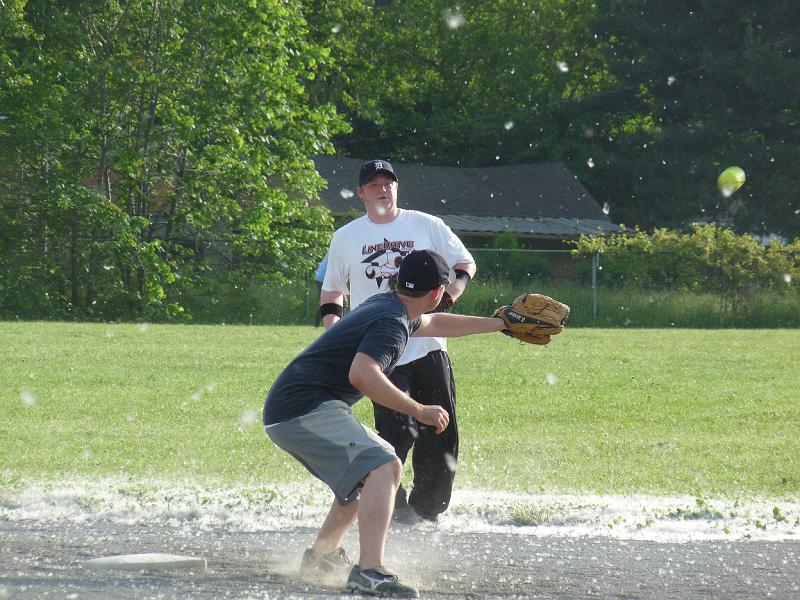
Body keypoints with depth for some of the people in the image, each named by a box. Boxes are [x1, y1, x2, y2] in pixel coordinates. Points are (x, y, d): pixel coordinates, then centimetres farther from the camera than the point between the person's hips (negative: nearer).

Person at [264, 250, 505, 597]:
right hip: (306, 409, -11)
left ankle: (322, 555, 36)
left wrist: (498, 324, 44)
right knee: (383, 469, -24)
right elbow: (361, 375, -31)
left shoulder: (384, 306, 18)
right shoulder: (393, 323, -15)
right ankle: (369, 572, -39)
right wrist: (418, 411, -26)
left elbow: (434, 324, 38)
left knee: (379, 466, 26)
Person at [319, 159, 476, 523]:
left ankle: (427, 510, 16)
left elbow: (466, 263, 13)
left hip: (428, 347, 2)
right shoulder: (346, 238, 9)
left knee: (440, 437, 2)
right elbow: (331, 291, 18)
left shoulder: (426, 226, 7)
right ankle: (390, 507, -3)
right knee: (398, 431, -17)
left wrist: (454, 288, -8)